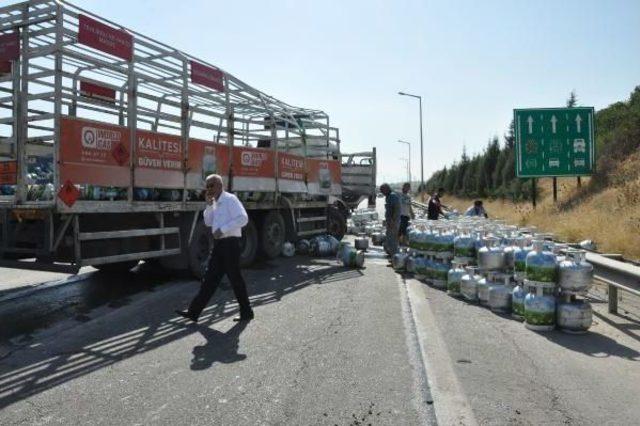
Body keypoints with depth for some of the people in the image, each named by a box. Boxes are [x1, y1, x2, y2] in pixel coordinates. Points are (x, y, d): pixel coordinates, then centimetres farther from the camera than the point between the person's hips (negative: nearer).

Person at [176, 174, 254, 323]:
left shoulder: (230, 199, -11)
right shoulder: (216, 203, 17)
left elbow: (243, 218, -21)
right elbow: (208, 222, 15)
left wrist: (223, 229, -21)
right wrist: (208, 205, 2)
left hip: (230, 244, -8)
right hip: (219, 244, 8)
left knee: (235, 279, 0)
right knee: (209, 278, 8)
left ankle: (246, 312, 14)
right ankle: (194, 312, 11)